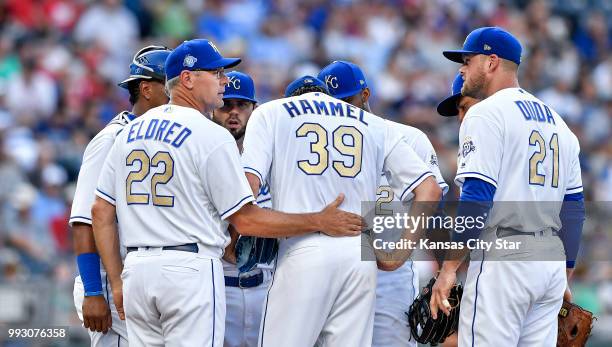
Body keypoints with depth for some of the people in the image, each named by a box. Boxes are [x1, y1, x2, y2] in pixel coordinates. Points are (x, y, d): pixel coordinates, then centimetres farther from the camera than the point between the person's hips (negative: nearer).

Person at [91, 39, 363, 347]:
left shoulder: (130, 133, 13)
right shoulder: (212, 136, -7)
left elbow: (101, 211, 11)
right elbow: (245, 220, -8)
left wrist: (117, 282, 15)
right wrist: (319, 222, -1)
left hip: (137, 267, 7)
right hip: (190, 269, -7)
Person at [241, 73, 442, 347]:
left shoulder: (271, 112, 12)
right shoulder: (373, 124, 20)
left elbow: (249, 182, -4)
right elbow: (429, 189, 12)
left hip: (303, 251, -3)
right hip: (362, 254, 3)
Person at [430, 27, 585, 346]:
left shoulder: (486, 114, -5)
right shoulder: (556, 121, 19)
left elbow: (476, 197, -15)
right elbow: (573, 206, 18)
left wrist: (449, 268, -15)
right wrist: (564, 277, 22)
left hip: (503, 258, -8)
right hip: (552, 262, 8)